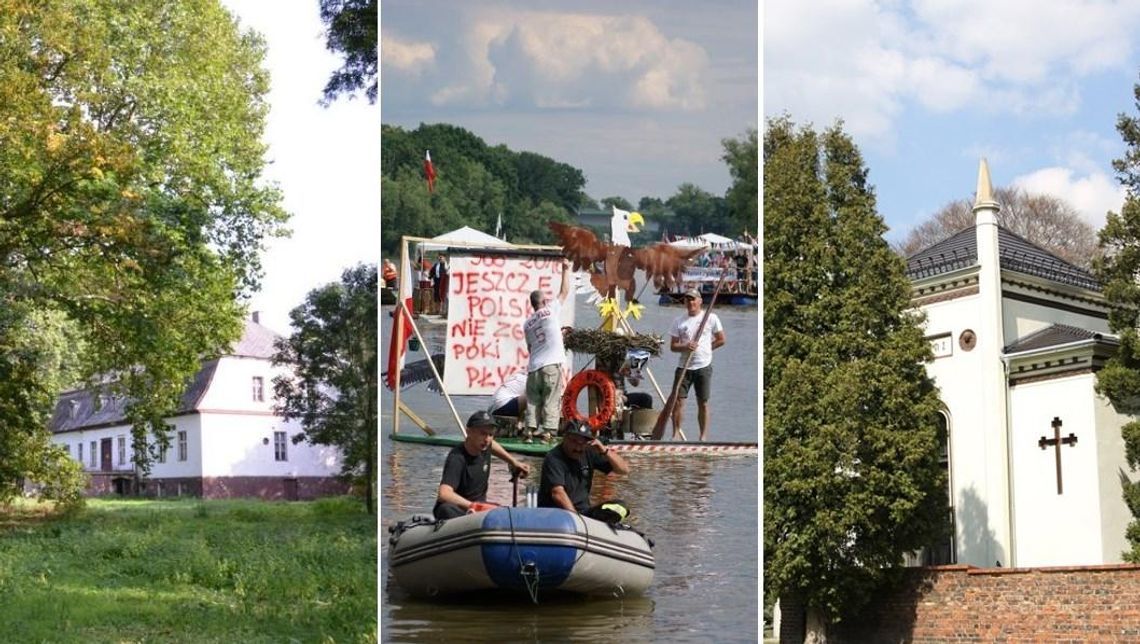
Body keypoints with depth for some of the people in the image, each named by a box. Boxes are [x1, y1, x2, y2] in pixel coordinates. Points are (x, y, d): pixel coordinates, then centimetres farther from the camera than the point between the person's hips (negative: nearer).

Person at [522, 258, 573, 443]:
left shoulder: (527, 324, 15)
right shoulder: (550, 311, 2)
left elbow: (530, 347, 17)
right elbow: (565, 291, 9)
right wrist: (566, 269, 19)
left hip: (533, 367, 4)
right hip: (551, 365, -4)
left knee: (533, 400, 8)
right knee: (551, 400, -2)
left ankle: (531, 430, 0)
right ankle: (547, 431, -8)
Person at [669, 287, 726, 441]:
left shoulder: (711, 318, 1)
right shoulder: (679, 321, 6)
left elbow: (721, 340, 6)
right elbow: (673, 346, 4)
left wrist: (703, 348, 0)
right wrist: (685, 347, -16)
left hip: (703, 366, -2)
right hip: (684, 366, 2)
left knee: (703, 403, 4)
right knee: (678, 400, -3)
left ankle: (704, 436, 10)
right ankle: (675, 435, 5)